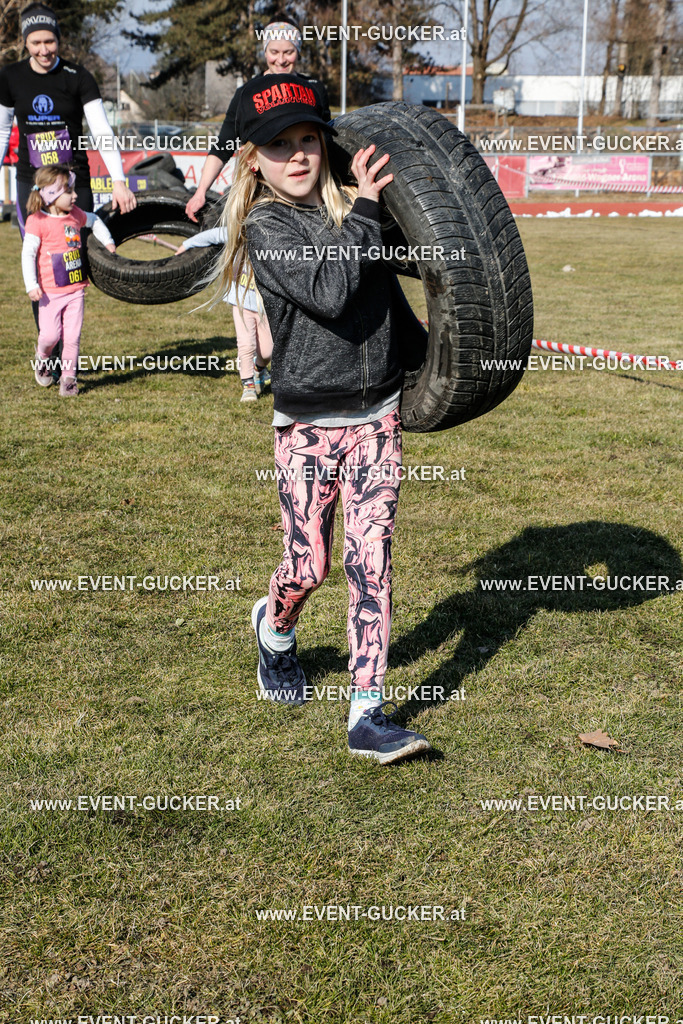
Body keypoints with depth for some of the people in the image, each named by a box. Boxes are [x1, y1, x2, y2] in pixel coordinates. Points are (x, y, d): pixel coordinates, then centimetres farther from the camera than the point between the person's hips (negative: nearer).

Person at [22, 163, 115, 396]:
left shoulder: (75, 215, 7)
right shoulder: (37, 221, -11)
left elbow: (94, 221, 30)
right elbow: (28, 253, -13)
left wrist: (108, 242, 22)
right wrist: (31, 285, -19)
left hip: (76, 289, 5)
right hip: (50, 291, -4)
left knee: (72, 336, 0)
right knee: (50, 334, -5)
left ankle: (68, 377, 11)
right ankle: (42, 358, 28)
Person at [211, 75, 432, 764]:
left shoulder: (351, 208, 8)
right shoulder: (265, 226, -6)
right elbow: (330, 293, -21)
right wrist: (365, 209, -15)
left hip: (377, 415, 3)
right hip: (308, 422, -3)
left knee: (370, 559, -3)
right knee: (309, 564, 3)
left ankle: (368, 716, 0)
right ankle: (275, 628, 40)